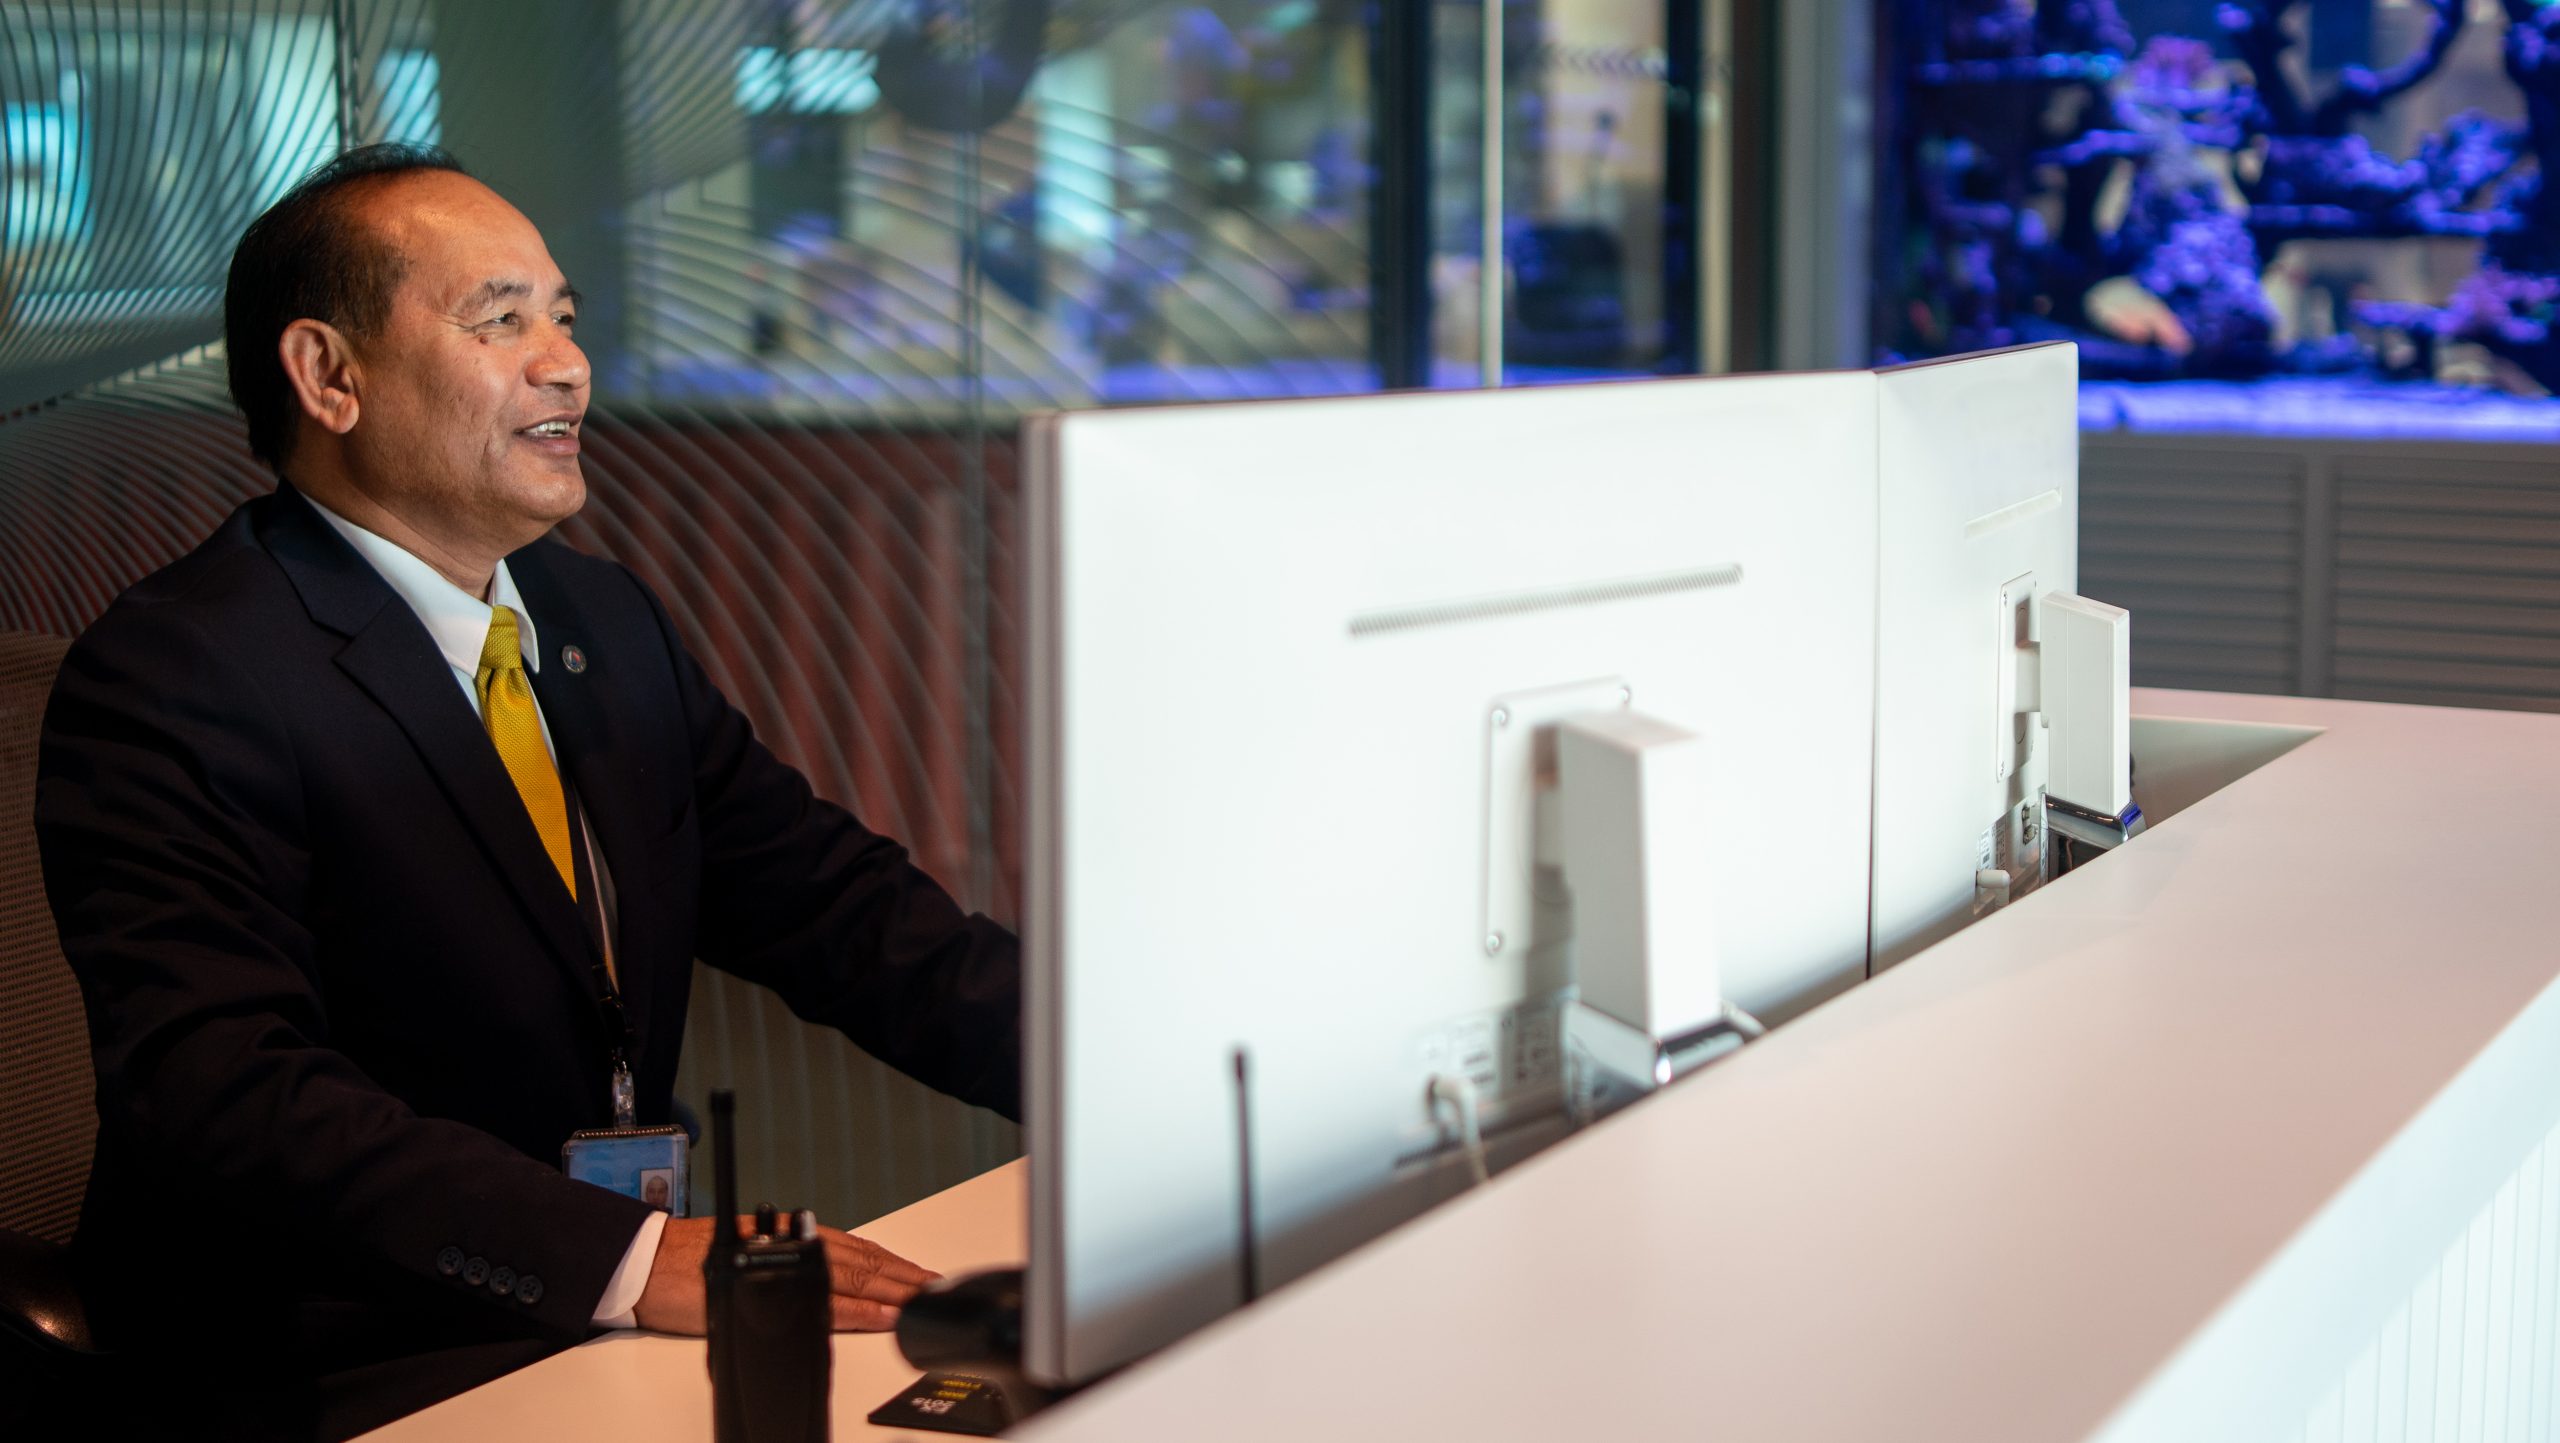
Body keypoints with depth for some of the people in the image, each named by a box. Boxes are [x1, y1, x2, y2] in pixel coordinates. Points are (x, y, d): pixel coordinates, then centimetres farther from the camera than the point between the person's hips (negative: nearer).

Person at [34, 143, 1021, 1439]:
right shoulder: (170, 680, -13)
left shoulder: (606, 620, 13)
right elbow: (230, 1091, -25)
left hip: (618, 1313, 7)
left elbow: (829, 902, 11)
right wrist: (627, 1256, -36)